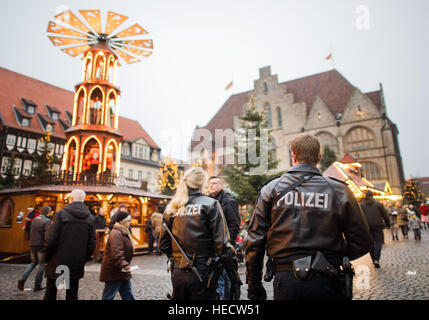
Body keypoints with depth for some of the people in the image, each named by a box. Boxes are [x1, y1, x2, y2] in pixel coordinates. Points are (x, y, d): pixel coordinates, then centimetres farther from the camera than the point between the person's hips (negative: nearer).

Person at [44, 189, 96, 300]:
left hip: (58, 263, -3)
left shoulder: (61, 214, -11)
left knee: (50, 293, 14)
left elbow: (51, 240, -15)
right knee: (72, 294, 13)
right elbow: (92, 243, 1)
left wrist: (47, 258, -1)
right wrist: (84, 259, 11)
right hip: (77, 265, 3)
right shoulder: (89, 218, 1)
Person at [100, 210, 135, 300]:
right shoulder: (116, 233, -23)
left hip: (122, 272, 10)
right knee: (108, 296, 4)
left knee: (128, 295, 16)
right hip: (113, 272, -10)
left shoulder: (123, 232, 11)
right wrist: (124, 264, -42)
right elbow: (116, 253, -34)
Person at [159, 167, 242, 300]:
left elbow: (163, 246, 6)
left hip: (177, 274, 4)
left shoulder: (171, 208, 5)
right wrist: (235, 279, -9)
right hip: (202, 274, -4)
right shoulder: (210, 204, -8)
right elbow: (222, 244, -14)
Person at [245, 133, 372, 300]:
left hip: (286, 281, 0)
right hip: (327, 283, 0)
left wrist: (254, 286, 7)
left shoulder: (271, 189, -2)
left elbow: (255, 239, -3)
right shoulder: (339, 190, -2)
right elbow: (363, 243, 1)